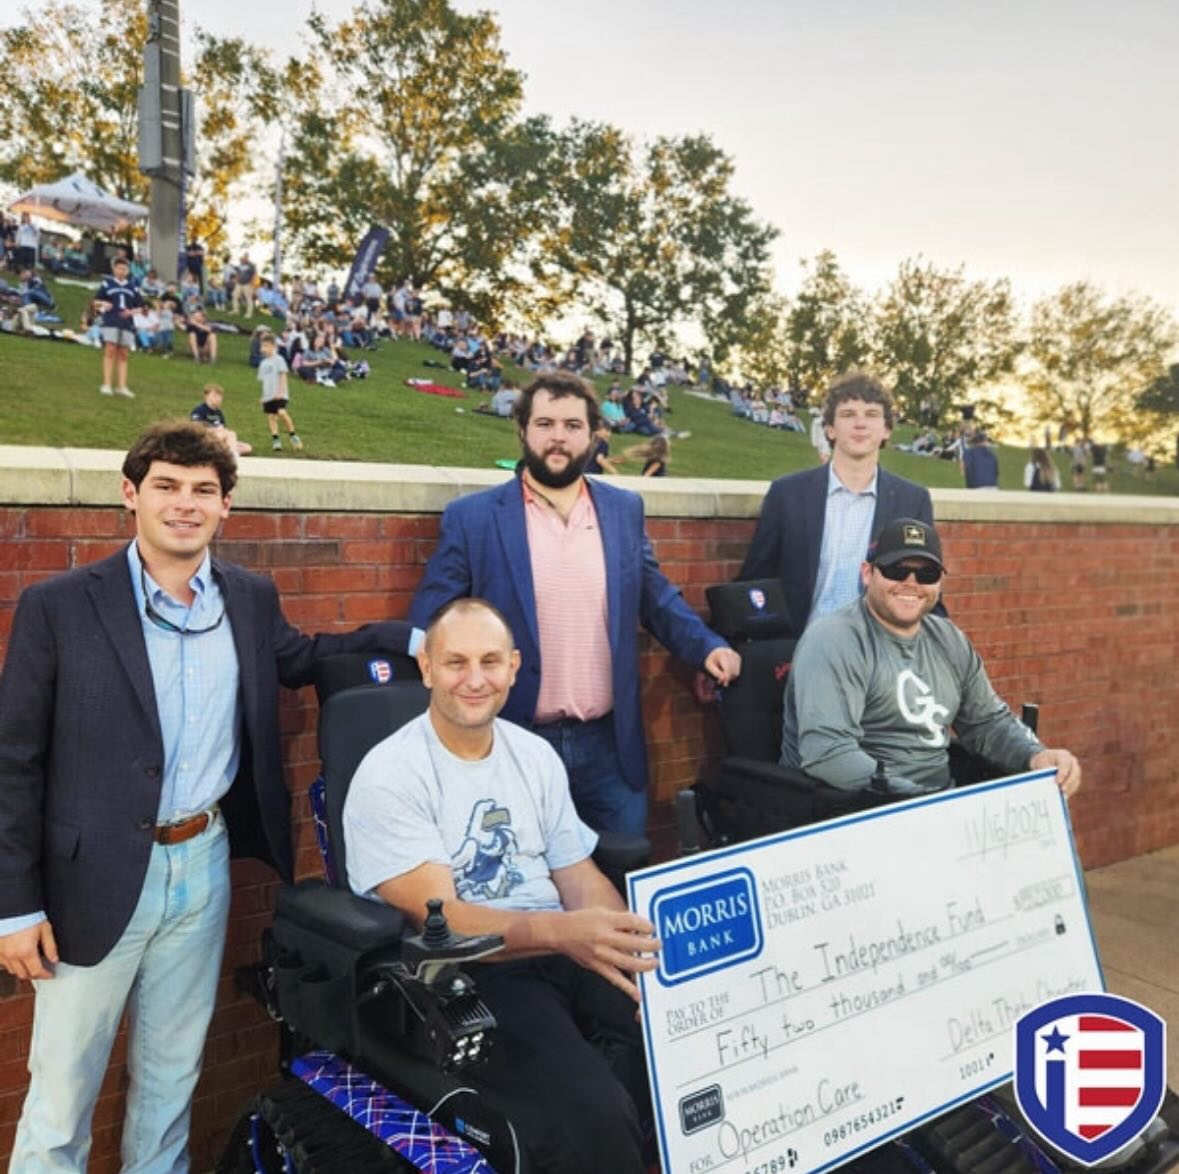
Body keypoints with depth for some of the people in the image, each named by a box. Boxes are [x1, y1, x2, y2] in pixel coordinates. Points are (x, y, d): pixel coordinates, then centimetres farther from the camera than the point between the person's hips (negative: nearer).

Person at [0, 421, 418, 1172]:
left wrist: (417, 639, 9)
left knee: (173, 1069, 21)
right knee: (63, 1086, 10)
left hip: (204, 862, 4)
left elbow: (303, 658, 21)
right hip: (97, 876, -4)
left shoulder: (251, 599, 1)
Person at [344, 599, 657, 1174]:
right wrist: (561, 931, -34)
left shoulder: (536, 755, 9)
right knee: (596, 1116, -30)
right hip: (461, 974, -5)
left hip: (566, 947, 6)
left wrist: (636, 944, -13)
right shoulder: (389, 775, -10)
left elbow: (580, 877, 9)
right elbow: (438, 921, -18)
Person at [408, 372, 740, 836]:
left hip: (608, 743, 3)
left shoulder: (625, 509, 6)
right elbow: (429, 623, -1)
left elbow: (656, 598, 14)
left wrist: (707, 645, 0)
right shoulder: (472, 517, -4)